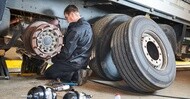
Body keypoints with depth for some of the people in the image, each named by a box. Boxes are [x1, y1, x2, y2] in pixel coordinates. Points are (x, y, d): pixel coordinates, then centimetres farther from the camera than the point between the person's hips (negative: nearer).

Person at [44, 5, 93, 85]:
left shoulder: (76, 29, -24)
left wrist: (54, 59, -4)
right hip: (83, 62, 9)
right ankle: (78, 72, 6)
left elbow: (67, 52, -22)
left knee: (48, 73, 8)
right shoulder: (86, 25, 5)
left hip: (74, 62, -9)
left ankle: (76, 75, -6)